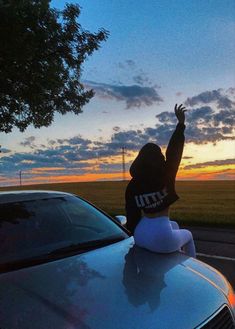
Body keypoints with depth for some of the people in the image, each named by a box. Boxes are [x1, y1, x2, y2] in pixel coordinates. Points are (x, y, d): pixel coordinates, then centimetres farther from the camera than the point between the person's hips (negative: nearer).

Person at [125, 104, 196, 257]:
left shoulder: (132, 185, -1)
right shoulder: (165, 177, -12)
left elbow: (131, 216, 3)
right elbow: (174, 151, -4)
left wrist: (133, 236, 16)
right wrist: (181, 123, 4)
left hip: (141, 235, 5)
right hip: (161, 236, -5)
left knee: (174, 225, 35)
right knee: (188, 235, 30)